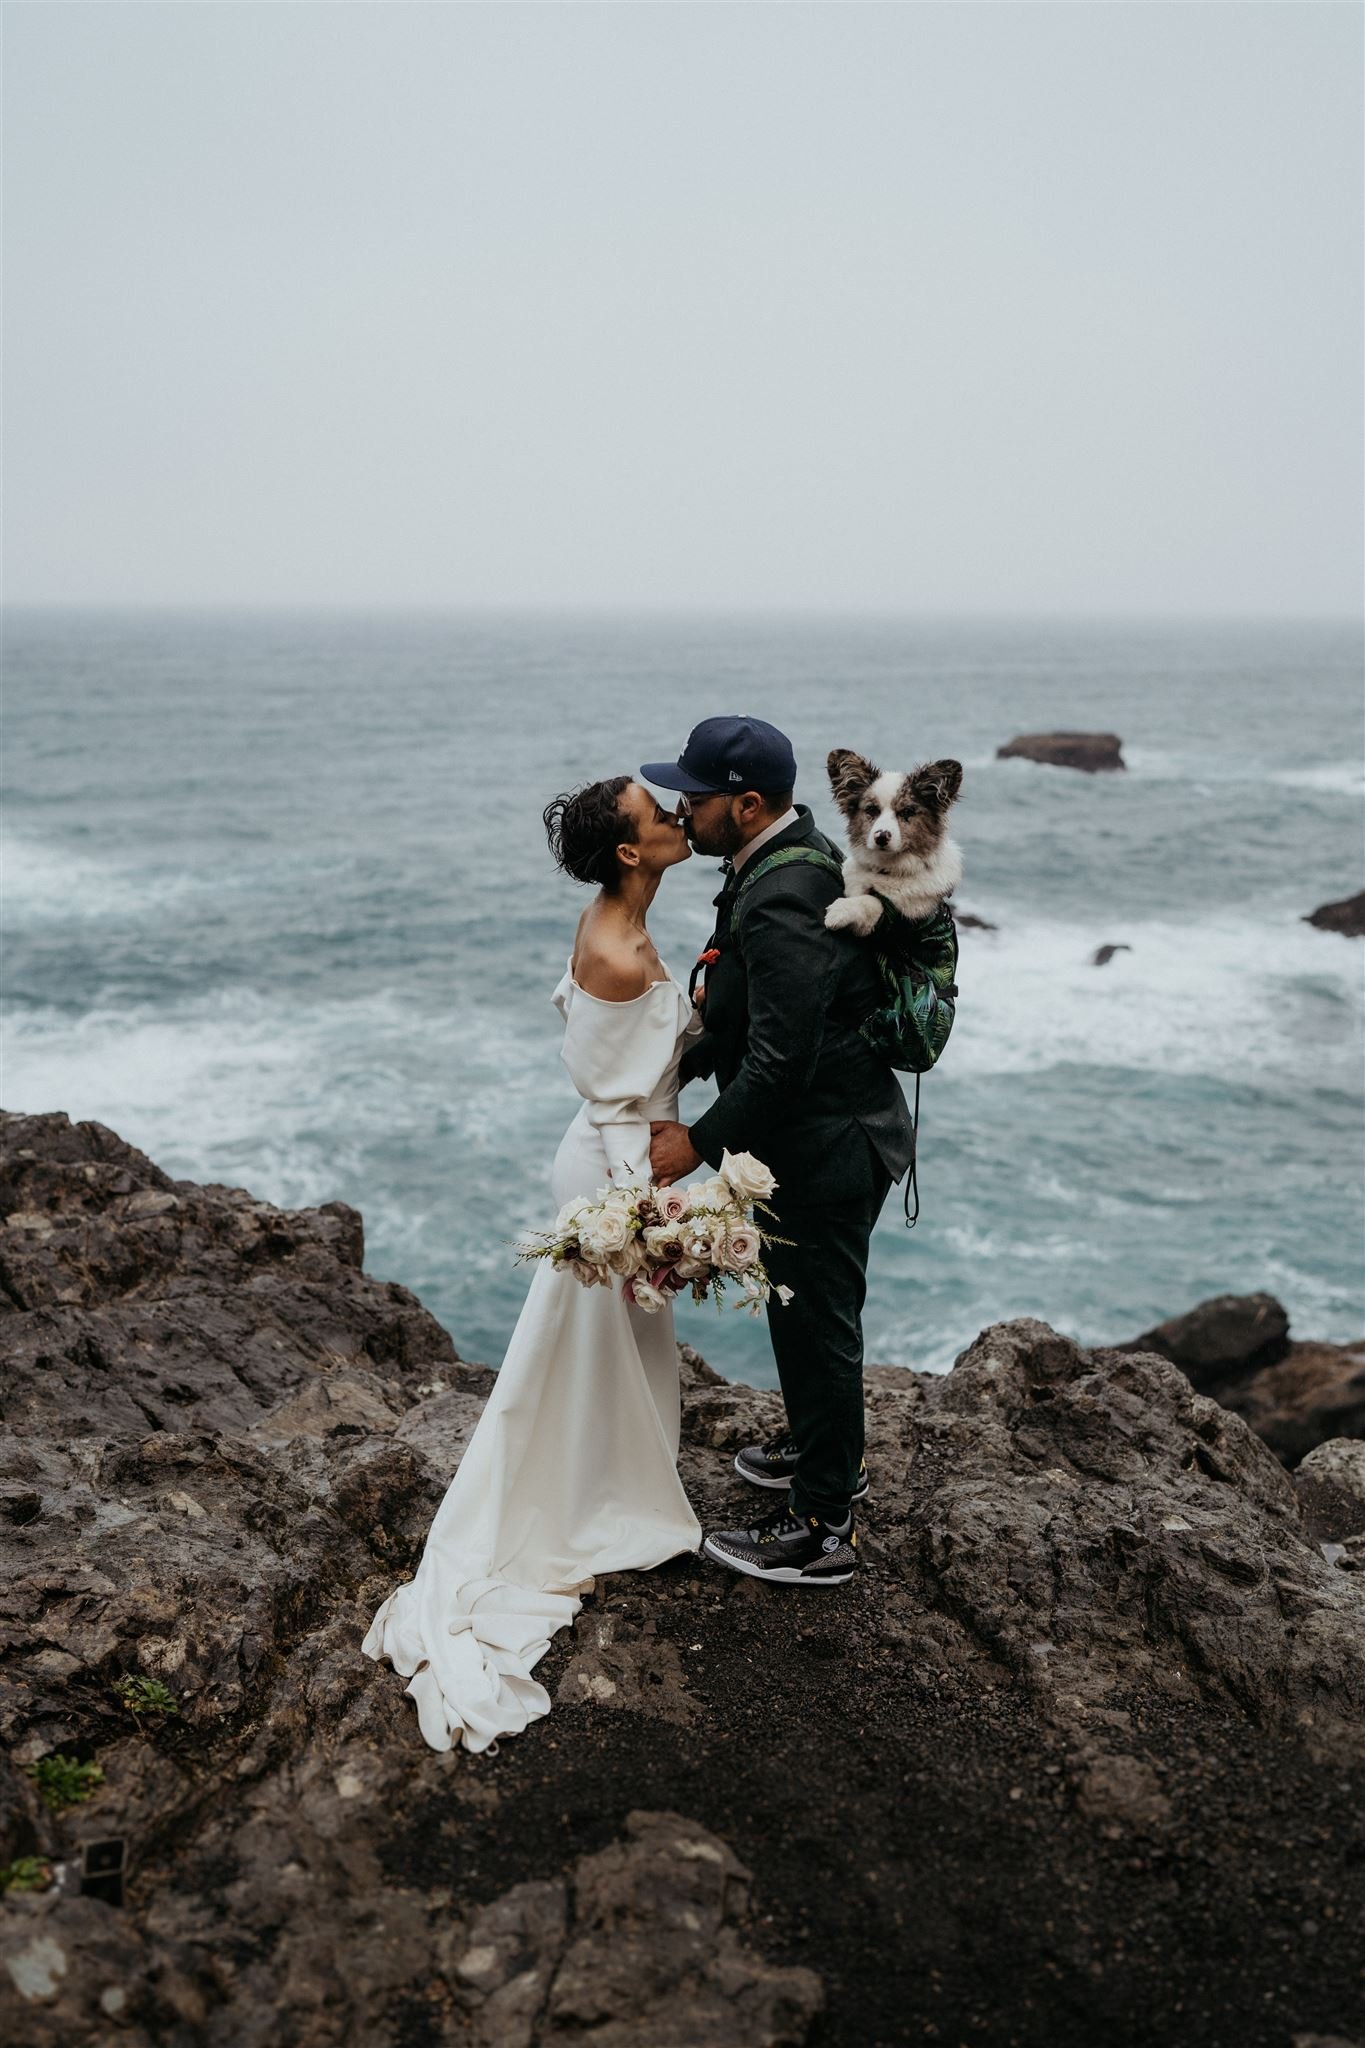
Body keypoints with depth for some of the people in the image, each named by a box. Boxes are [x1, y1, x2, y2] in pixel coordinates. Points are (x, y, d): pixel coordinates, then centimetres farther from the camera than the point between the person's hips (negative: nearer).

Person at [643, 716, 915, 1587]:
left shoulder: (784, 904, -29)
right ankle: (827, 1450, 48)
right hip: (825, 1133, 10)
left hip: (824, 1151, -10)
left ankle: (822, 1527, 22)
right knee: (805, 1310, 26)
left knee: (816, 1321, 5)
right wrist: (685, 1061, 9)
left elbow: (782, 1059, -29)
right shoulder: (793, 855, 4)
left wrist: (700, 1141, -20)